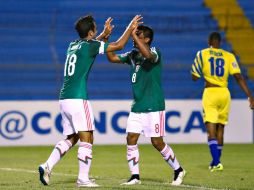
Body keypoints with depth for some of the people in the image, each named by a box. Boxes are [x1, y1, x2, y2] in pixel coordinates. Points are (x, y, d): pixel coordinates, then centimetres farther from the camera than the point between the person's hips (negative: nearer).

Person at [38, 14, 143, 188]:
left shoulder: (73, 45, 16)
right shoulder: (89, 45, -6)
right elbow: (119, 45, -1)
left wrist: (104, 34, 43)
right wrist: (131, 27, 11)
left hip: (64, 99, 8)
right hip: (78, 99, -8)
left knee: (71, 138, 16)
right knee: (87, 139, -3)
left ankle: (47, 166, 2)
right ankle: (83, 179, -5)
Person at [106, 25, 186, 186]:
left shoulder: (155, 52, -11)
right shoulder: (133, 55, 11)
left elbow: (148, 55, -34)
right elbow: (112, 58, 12)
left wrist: (133, 34, -33)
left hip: (153, 106, -7)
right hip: (137, 106, 7)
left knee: (157, 142, -4)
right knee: (131, 138, -3)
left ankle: (178, 170, 13)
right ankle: (135, 176, 4)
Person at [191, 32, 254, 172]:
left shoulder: (202, 54, 1)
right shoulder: (229, 56, 4)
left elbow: (194, 77, 5)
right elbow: (239, 77, -6)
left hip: (210, 93, -3)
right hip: (224, 93, 3)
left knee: (211, 131, -5)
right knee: (220, 129, 15)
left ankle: (216, 162, -20)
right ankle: (215, 162, 24)